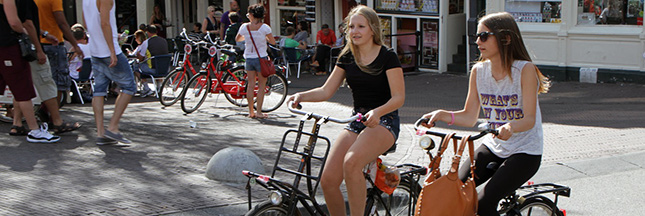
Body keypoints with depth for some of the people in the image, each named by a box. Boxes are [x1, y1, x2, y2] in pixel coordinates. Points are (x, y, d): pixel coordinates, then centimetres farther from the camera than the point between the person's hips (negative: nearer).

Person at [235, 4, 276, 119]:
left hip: (249, 58, 3)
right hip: (261, 58, -3)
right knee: (261, 86, 5)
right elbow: (273, 42, -3)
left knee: (250, 85, 11)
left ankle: (251, 112, 13)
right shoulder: (264, 27, -11)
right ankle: (259, 112, 4)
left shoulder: (244, 27, -3)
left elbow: (237, 39, 14)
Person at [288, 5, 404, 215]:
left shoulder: (387, 56, -6)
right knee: (328, 180, -13)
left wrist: (377, 112, -32)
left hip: (384, 121, -5)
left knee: (351, 162, -34)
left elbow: (398, 97, -12)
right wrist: (302, 96, -12)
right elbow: (326, 91, 7)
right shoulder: (347, 57, 10)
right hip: (357, 121, 5)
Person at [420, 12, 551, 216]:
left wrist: (511, 126, -41)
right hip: (492, 146, 5)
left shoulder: (525, 69, -14)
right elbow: (469, 117, 2)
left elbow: (530, 119, -20)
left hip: (525, 151, -5)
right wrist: (441, 114, -15)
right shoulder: (478, 71, 1)